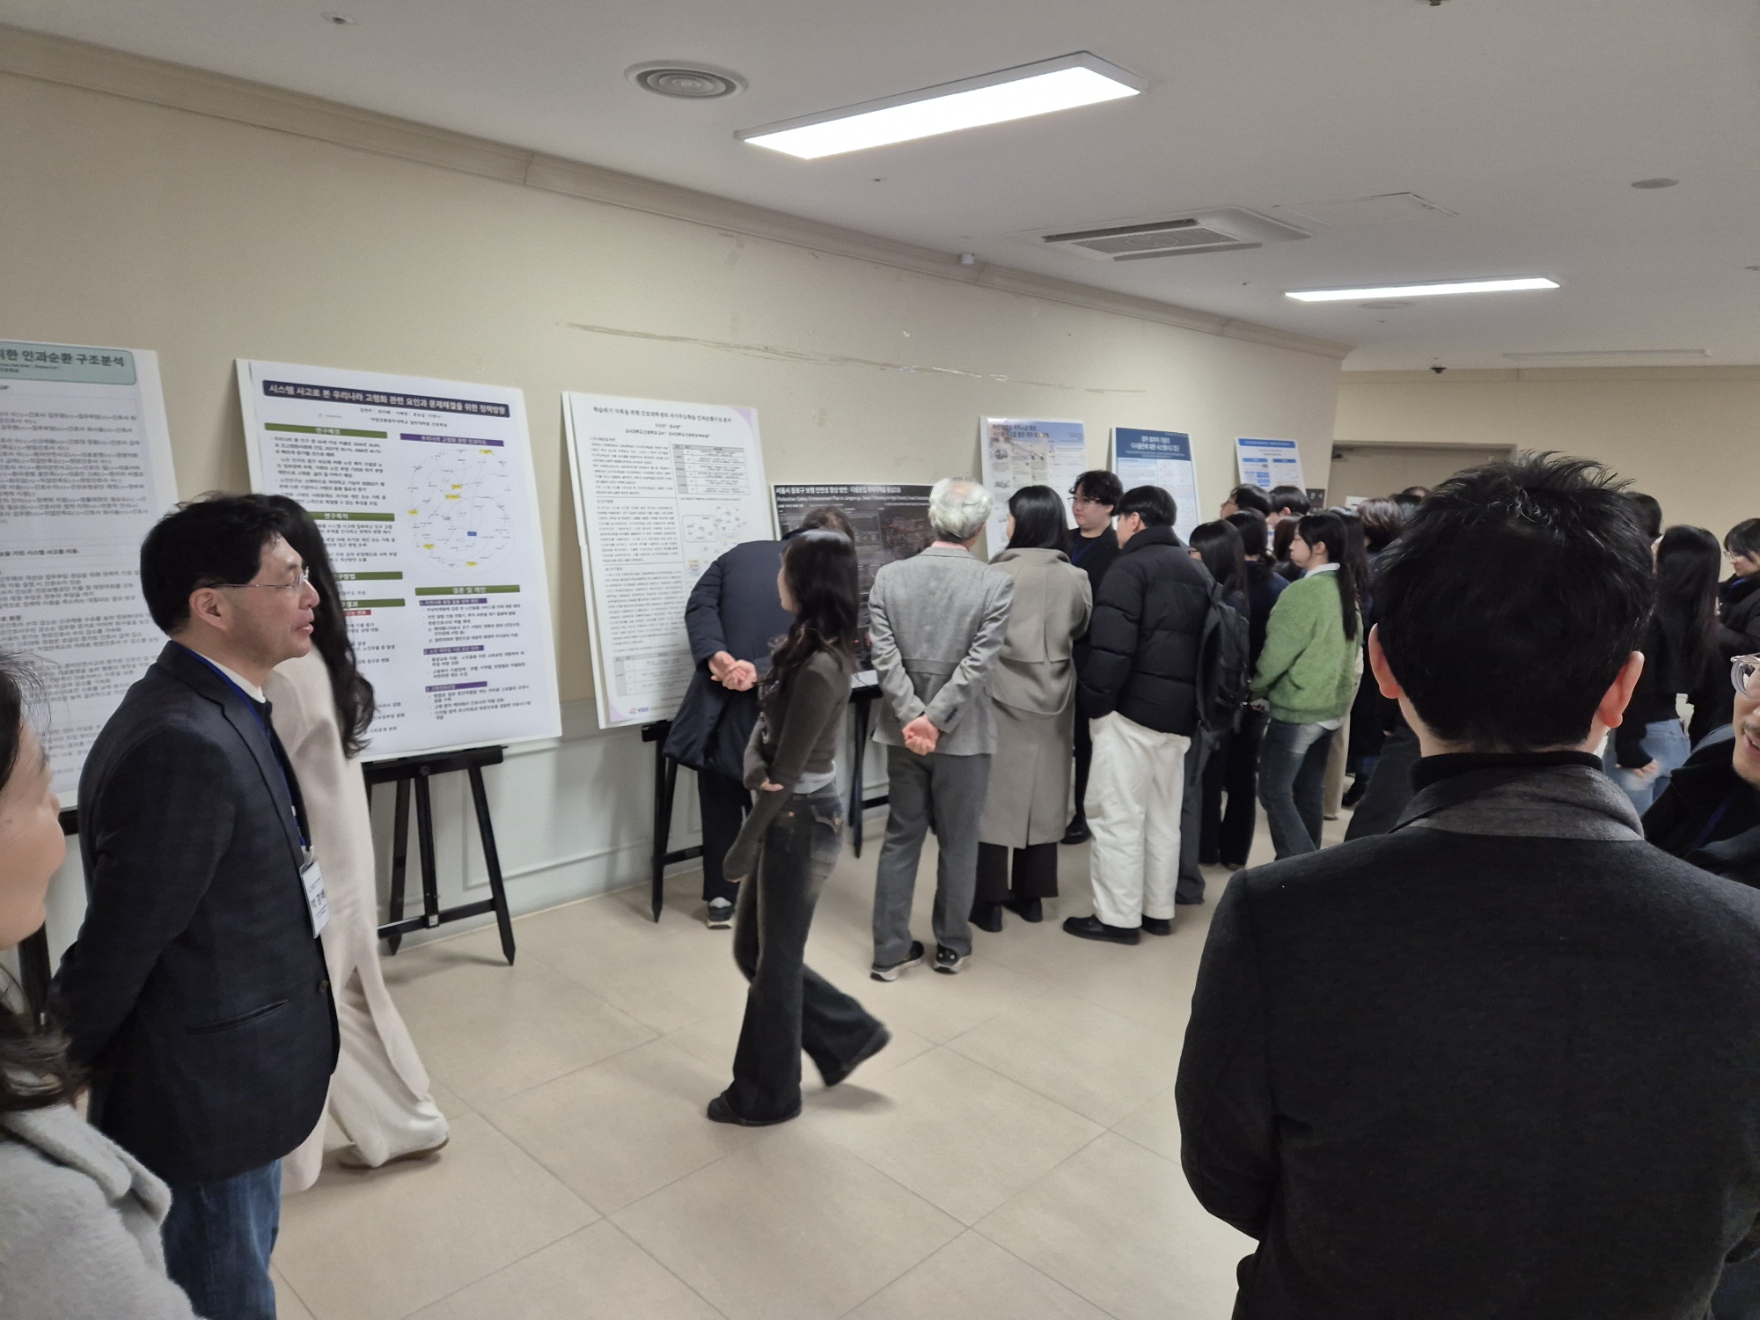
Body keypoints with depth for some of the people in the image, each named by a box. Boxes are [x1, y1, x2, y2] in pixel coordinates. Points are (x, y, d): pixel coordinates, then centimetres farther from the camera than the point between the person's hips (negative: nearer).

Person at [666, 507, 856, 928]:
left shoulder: (741, 553, 7)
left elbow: (700, 605, -5)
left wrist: (715, 655, -16)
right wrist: (759, 671, -22)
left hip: (717, 699, 2)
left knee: (720, 802, 15)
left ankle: (720, 899, 23)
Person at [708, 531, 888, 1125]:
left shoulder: (819, 668, -25)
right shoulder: (806, 645, 5)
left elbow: (789, 772, -21)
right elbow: (766, 724, 5)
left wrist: (744, 845, -13)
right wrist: (753, 768, -16)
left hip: (802, 821, -9)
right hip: (787, 814, 9)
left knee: (775, 959, 8)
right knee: (751, 948, 20)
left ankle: (767, 1095, 28)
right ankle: (849, 1033, 34)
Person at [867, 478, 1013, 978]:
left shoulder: (888, 576, -4)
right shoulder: (996, 583, -11)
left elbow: (884, 657, -10)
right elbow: (976, 664, -18)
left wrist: (913, 717, -12)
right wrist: (934, 719, -17)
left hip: (902, 729, 3)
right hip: (963, 733, -2)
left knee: (900, 839, 14)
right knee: (958, 843, 13)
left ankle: (890, 951, 20)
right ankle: (952, 947, 27)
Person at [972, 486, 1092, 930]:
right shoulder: (1076, 579, -4)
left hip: (1002, 698, -4)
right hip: (1051, 701, 4)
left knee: (995, 794, 5)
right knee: (1042, 795, 14)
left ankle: (989, 901, 10)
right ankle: (1031, 894, 23)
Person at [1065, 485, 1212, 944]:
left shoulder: (1131, 567, -9)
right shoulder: (1198, 570, 17)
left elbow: (1110, 647, -19)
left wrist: (1093, 701, -10)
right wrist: (1188, 701, 17)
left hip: (1133, 706, -8)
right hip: (1180, 710, 8)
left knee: (1117, 816, 0)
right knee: (1164, 815, 15)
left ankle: (1118, 916, 5)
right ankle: (1158, 910, 24)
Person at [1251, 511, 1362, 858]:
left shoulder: (1303, 591, -19)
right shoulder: (1346, 589, 7)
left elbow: (1276, 653, -15)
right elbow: (1349, 649, 15)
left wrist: (1255, 689, 1)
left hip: (1297, 708, -8)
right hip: (1332, 705, 8)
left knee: (1274, 792, -2)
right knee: (1309, 792, 16)